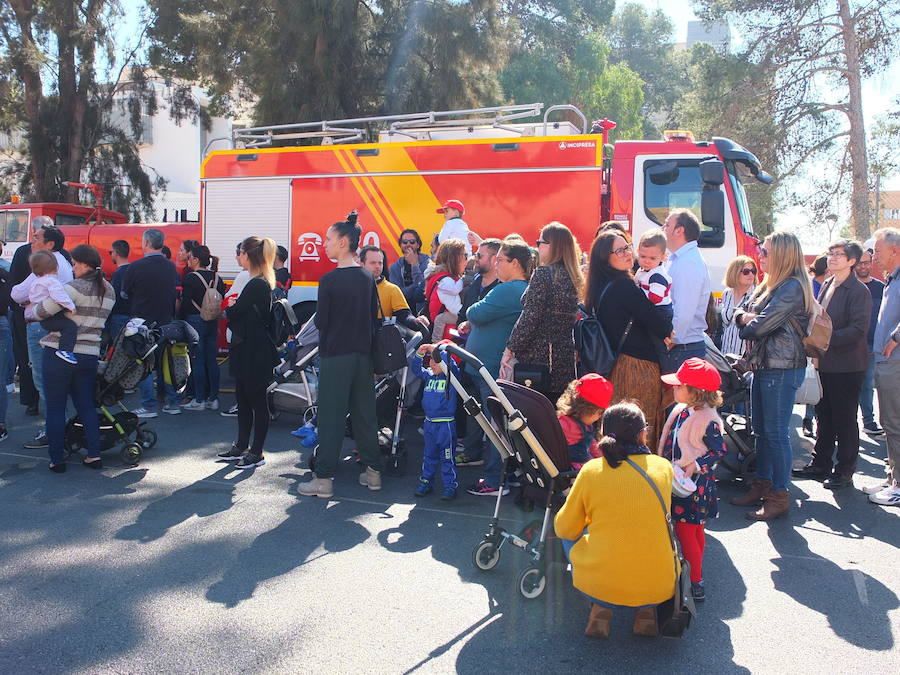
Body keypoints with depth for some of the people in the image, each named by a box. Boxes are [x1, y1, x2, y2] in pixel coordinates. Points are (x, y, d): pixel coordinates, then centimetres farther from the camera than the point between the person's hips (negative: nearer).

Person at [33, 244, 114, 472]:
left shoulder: (76, 287, -14)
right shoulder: (109, 291, 8)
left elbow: (43, 311, -15)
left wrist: (31, 312, 5)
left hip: (59, 353, -6)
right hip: (89, 355, 6)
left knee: (55, 408, 5)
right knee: (87, 406, 14)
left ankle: (57, 459, 10)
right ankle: (94, 455, 11)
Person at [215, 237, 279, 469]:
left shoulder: (257, 285, -18)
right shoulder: (263, 283, 13)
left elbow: (233, 313, -16)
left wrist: (230, 307, 4)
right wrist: (235, 306, 3)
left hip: (254, 353, -10)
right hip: (248, 351, 10)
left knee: (257, 401, 0)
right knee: (243, 399, 18)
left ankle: (257, 453, 9)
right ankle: (242, 447, 30)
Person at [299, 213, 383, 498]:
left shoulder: (330, 280, -13)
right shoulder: (368, 278, 5)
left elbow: (321, 322, -9)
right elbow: (374, 317, 9)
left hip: (335, 355, -6)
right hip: (363, 354, 6)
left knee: (331, 415, 0)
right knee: (364, 413, 13)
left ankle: (324, 478, 6)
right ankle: (373, 471, 21)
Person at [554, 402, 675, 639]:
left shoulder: (591, 470, -7)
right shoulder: (664, 467, -1)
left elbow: (564, 529, 3)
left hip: (599, 585, -1)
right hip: (658, 588, 2)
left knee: (571, 536, 27)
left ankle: (601, 608, 14)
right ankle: (647, 609, 16)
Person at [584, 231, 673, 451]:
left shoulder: (600, 288, 10)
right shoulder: (623, 286, -16)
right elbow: (658, 324, -14)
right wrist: (669, 333, 7)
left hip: (613, 365, 9)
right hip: (638, 366, -9)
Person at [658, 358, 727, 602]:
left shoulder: (708, 420, -22)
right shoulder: (680, 410, 3)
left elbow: (720, 451, -16)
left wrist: (694, 465, -24)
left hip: (695, 481, -8)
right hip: (678, 478, 8)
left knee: (685, 530, -3)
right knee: (695, 529, 19)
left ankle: (696, 584, 7)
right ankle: (695, 574, 32)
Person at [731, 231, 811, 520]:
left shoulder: (792, 287, -14)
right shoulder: (770, 284, 17)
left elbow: (761, 325, -19)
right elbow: (742, 314, 16)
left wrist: (747, 324, 2)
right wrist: (744, 316, -6)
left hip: (782, 368, -10)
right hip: (763, 365, 10)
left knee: (776, 432, -5)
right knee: (761, 430, 14)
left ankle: (779, 496, 3)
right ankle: (762, 485, 25)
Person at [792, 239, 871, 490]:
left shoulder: (858, 291, -13)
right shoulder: (826, 286, 12)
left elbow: (858, 330, -20)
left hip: (847, 366, -7)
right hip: (825, 363, 8)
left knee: (844, 421, 3)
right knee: (824, 417, 15)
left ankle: (844, 471, 15)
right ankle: (820, 464, 27)